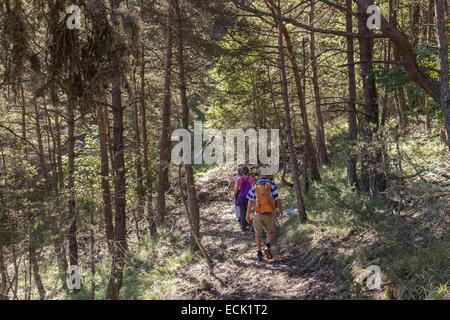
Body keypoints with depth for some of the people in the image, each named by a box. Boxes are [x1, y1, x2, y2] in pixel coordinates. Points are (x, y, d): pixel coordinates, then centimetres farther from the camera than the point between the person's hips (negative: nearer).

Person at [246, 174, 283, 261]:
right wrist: (280, 210, 11)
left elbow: (250, 201, 1)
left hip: (258, 213, 1)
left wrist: (248, 214, 10)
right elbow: (277, 200, -7)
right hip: (269, 213, -1)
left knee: (258, 233, 20)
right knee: (270, 233, 15)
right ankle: (267, 247, -12)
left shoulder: (255, 185, 0)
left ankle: (259, 253, 17)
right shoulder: (272, 185, -6)